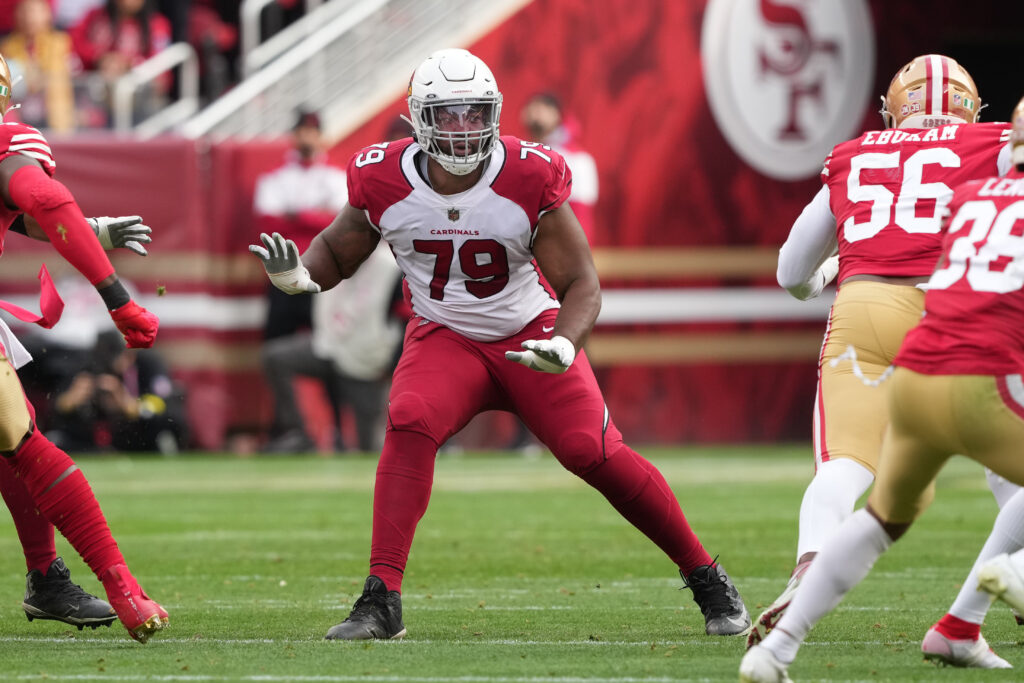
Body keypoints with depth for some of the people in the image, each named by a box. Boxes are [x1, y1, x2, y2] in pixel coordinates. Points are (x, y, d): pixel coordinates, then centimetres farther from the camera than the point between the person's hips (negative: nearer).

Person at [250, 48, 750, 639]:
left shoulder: (530, 180, -20)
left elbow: (581, 283, -16)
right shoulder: (386, 182, -14)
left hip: (530, 335, -1)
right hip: (445, 340, 1)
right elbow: (338, 252, 5)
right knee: (410, 425, -28)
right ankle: (382, 602, -25)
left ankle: (708, 580, 7)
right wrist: (299, 275, -19)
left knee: (595, 452, -13)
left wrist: (566, 345, -36)